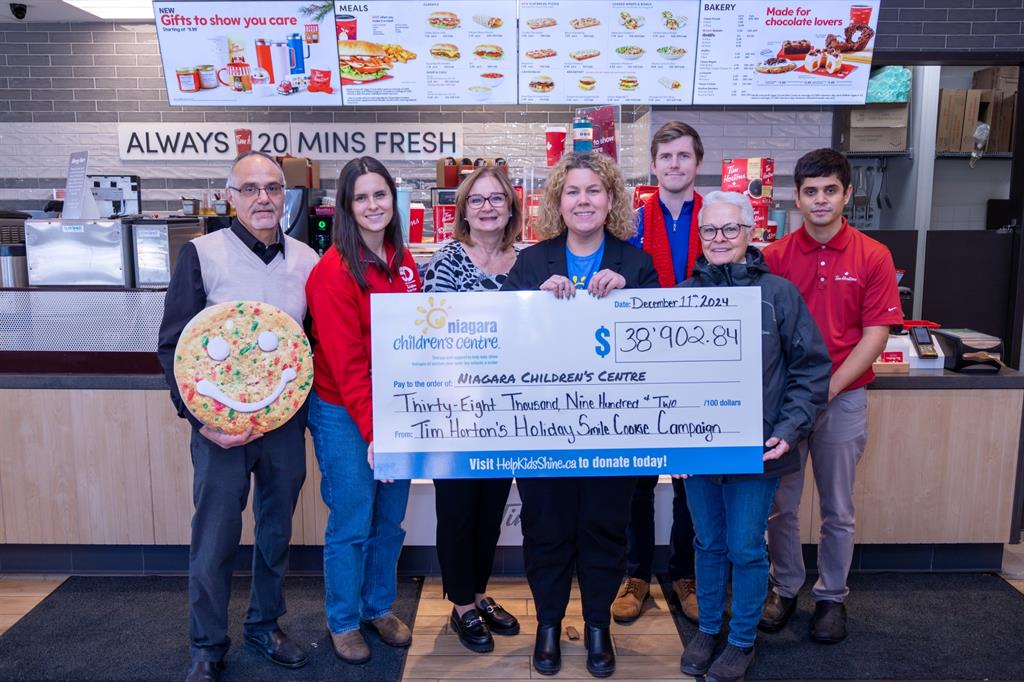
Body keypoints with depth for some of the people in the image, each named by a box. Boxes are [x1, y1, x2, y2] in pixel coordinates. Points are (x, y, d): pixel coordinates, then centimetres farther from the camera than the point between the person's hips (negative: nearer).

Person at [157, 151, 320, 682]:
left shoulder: (306, 259, 3)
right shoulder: (201, 254, -6)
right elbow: (172, 344, -6)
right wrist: (199, 416, -14)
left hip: (286, 420, 3)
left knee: (277, 531, 15)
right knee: (214, 538, 6)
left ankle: (265, 626, 36)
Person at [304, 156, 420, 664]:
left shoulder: (402, 261, 5)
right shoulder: (333, 271, -15)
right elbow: (345, 363, -17)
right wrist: (372, 430, -18)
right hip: (345, 414, -6)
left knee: (390, 520, 16)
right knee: (351, 524, 6)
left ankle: (379, 607, 36)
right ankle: (343, 621, 28)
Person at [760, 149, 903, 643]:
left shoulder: (873, 258, -2)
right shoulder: (775, 256, 0)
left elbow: (875, 334, -5)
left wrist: (828, 388, -14)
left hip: (844, 399, -1)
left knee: (838, 509, 12)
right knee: (781, 505, 10)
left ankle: (832, 596, 29)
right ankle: (785, 588, 29)